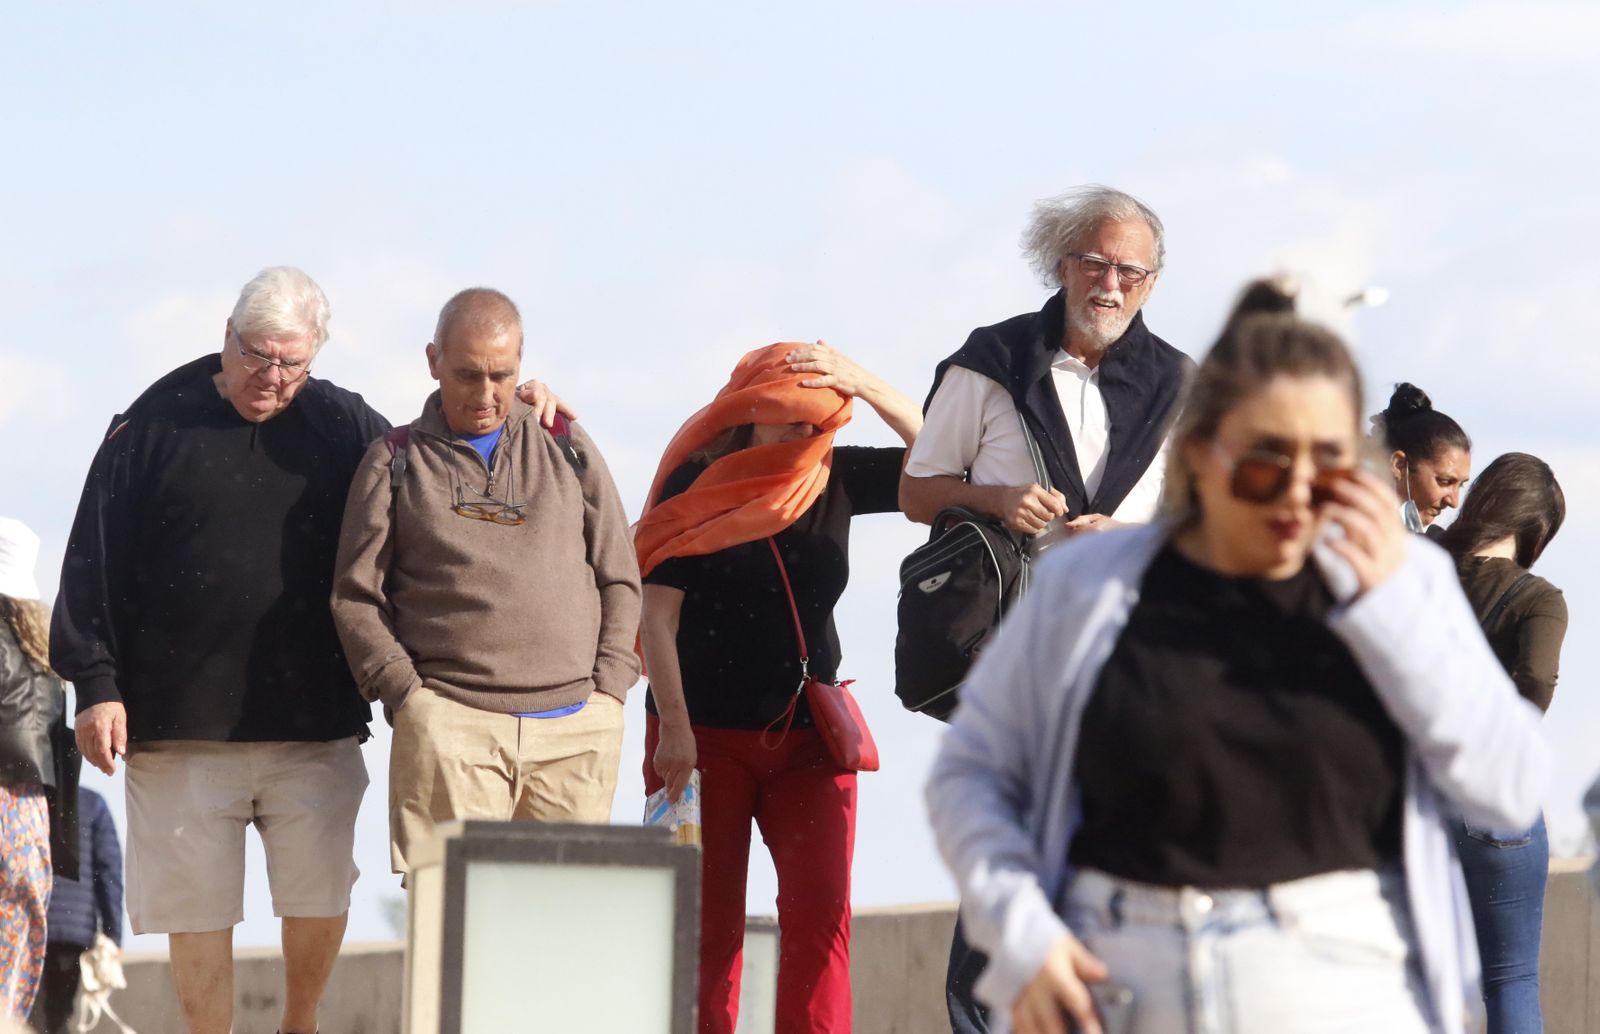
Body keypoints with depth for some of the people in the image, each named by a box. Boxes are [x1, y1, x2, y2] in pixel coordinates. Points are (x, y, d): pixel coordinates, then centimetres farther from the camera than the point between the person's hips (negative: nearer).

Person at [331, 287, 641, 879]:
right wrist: (404, 693, -4)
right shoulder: (396, 463, 14)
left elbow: (620, 582, 18)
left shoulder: (569, 452, 19)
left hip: (575, 732, 2)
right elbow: (355, 596, 9)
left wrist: (607, 690, 5)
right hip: (448, 725, -2)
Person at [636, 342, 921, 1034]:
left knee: (821, 912, -12)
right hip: (705, 735, -2)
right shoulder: (697, 489, -5)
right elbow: (657, 614, -8)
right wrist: (674, 728, -15)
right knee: (708, 926, 0)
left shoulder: (835, 478, 4)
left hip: (807, 736, 2)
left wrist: (866, 388, -14)